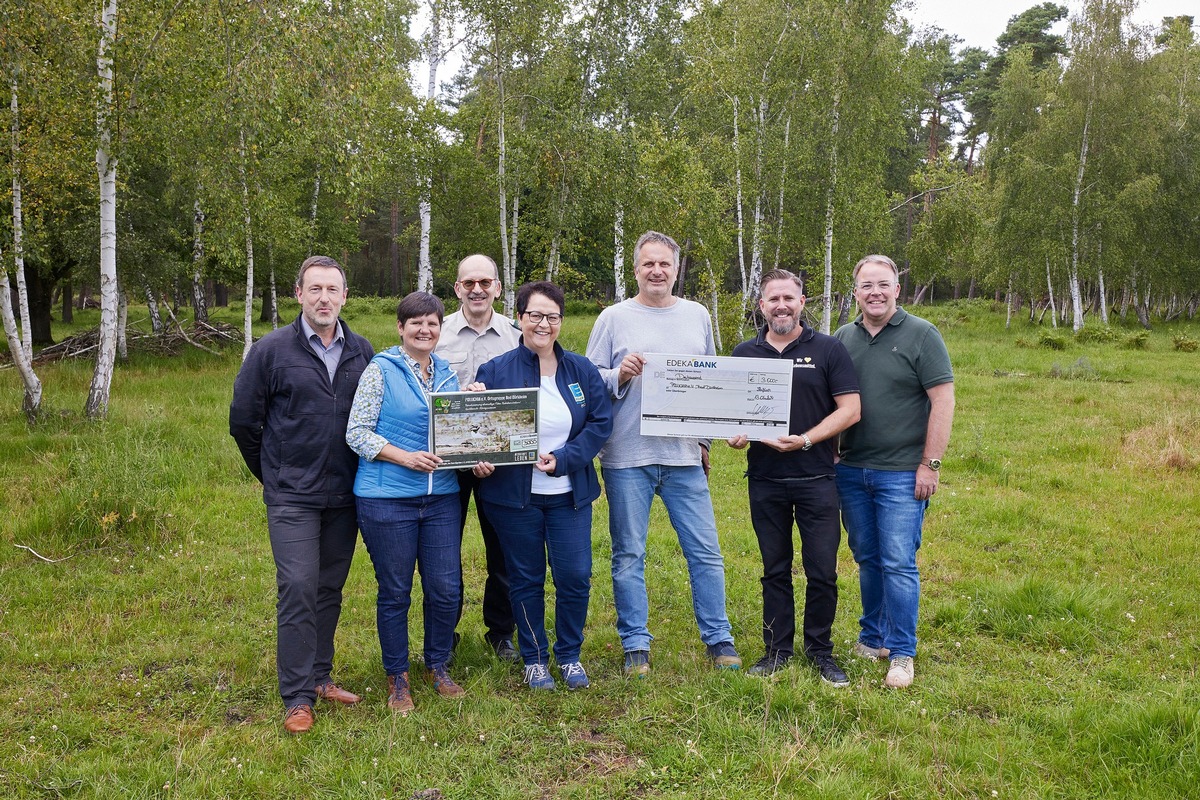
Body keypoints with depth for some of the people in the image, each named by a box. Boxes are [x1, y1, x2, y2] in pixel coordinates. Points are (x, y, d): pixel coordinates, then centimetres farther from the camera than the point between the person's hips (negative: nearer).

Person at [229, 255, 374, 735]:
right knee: (298, 589, -7)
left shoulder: (362, 353, 5)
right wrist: (273, 474, 8)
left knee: (330, 589, 12)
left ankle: (320, 676, 26)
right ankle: (298, 697, 2)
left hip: (344, 496, 4)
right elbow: (243, 420, 3)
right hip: (292, 497, -3)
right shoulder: (272, 350, -4)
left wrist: (359, 472, 9)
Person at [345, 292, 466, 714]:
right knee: (394, 592, 6)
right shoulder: (380, 370, -5)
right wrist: (405, 457, -19)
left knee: (446, 588, 5)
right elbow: (357, 433, -9)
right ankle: (397, 678, 24)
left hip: (441, 496, 5)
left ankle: (438, 666, 27)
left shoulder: (448, 374, 11)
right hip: (387, 499, -4)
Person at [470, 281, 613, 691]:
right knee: (526, 579, 10)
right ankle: (534, 659, 27)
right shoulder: (496, 370, -3)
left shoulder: (582, 370, 4)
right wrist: (481, 461, -21)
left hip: (570, 493, 2)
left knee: (575, 577, 2)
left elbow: (601, 422, -1)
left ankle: (570, 654, 24)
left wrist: (563, 459, -13)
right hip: (514, 494, -2)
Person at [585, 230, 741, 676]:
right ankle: (635, 645, 17)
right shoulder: (614, 318, 2)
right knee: (629, 555, 5)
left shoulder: (697, 316, 11)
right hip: (627, 458, -2)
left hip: (685, 456, 2)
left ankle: (718, 639, 19)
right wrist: (620, 375, -17)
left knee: (705, 552, 5)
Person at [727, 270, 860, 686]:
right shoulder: (744, 354, 8)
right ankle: (777, 648, 23)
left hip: (816, 479, -2)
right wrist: (734, 434, -10)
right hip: (764, 480, 2)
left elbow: (850, 409, -5)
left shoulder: (828, 349, 0)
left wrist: (805, 440, -16)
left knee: (822, 571, 2)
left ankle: (820, 649, 19)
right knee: (775, 569, 12)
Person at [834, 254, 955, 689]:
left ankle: (901, 653, 6)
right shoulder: (842, 338, 9)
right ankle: (873, 638, 27)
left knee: (898, 563, -5)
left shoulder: (921, 335, -4)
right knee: (867, 560, 13)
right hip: (851, 471, 4)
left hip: (901, 473, -4)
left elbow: (943, 401, -7)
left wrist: (930, 464, -12)